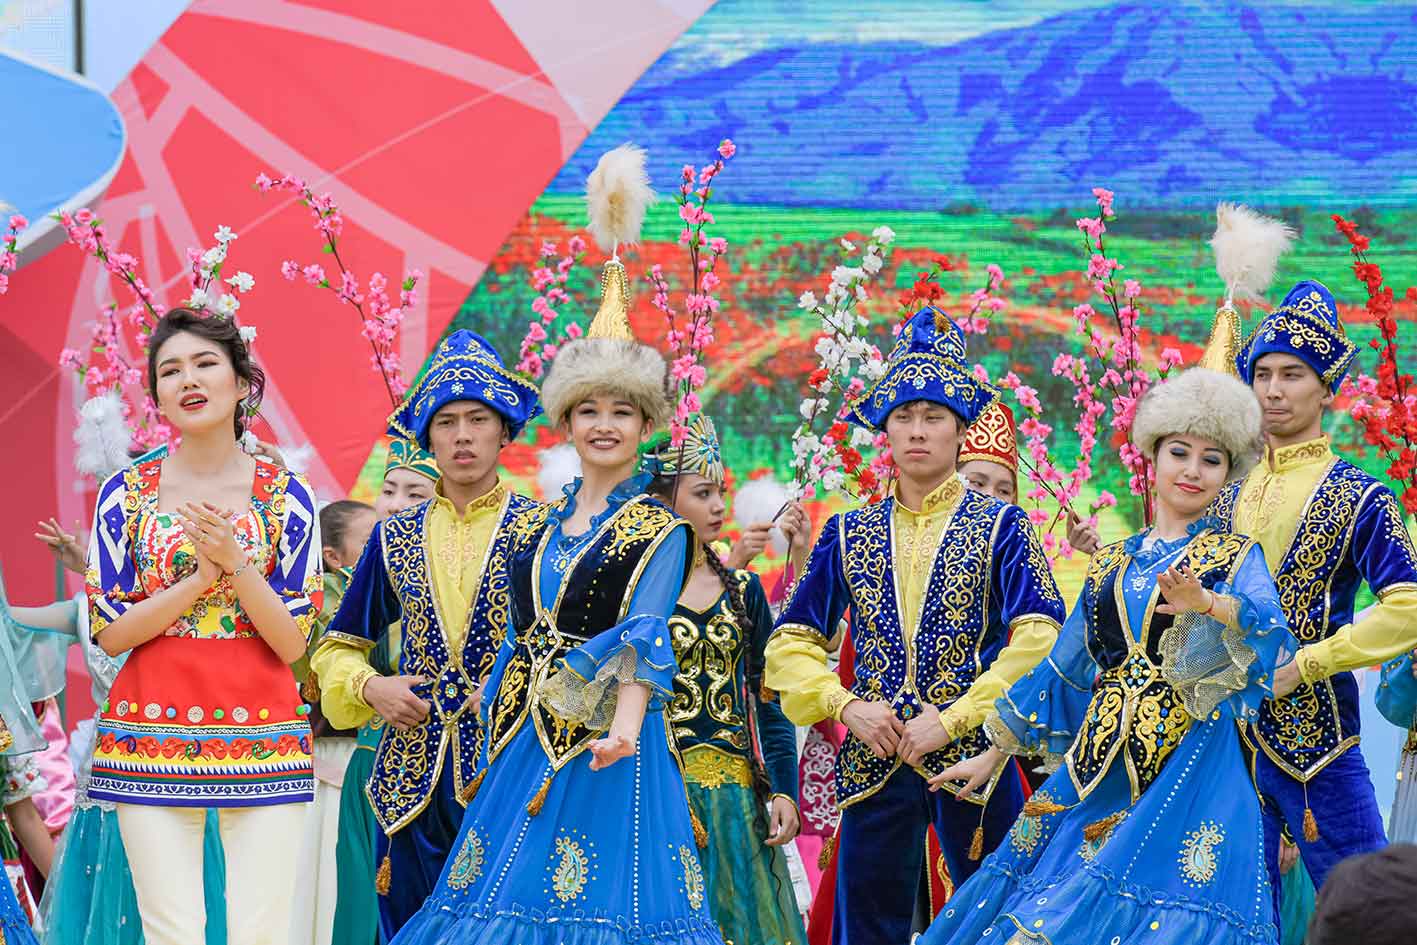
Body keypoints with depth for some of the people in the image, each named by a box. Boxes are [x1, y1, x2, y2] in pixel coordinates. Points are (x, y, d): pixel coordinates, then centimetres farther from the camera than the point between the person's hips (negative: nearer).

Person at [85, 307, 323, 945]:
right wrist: (202, 575, -11)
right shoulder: (126, 493, 5)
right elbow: (109, 631, 0)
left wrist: (235, 563, -15)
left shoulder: (286, 498, 4)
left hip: (261, 738, 0)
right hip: (153, 736, 0)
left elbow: (292, 643, 0)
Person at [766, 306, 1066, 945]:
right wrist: (846, 705, -5)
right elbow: (792, 641, 13)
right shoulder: (849, 534, 11)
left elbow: (1039, 639, -8)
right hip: (874, 763, 3)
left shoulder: (1000, 526, 2)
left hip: (972, 760, -2)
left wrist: (954, 720, -14)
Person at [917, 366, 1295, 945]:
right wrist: (993, 755, 23)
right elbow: (1063, 669, 22)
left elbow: (1267, 626, -18)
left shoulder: (1235, 557, 3)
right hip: (1100, 761, 4)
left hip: (1190, 763, -4)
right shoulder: (1111, 564, 16)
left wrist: (1206, 603, -40)